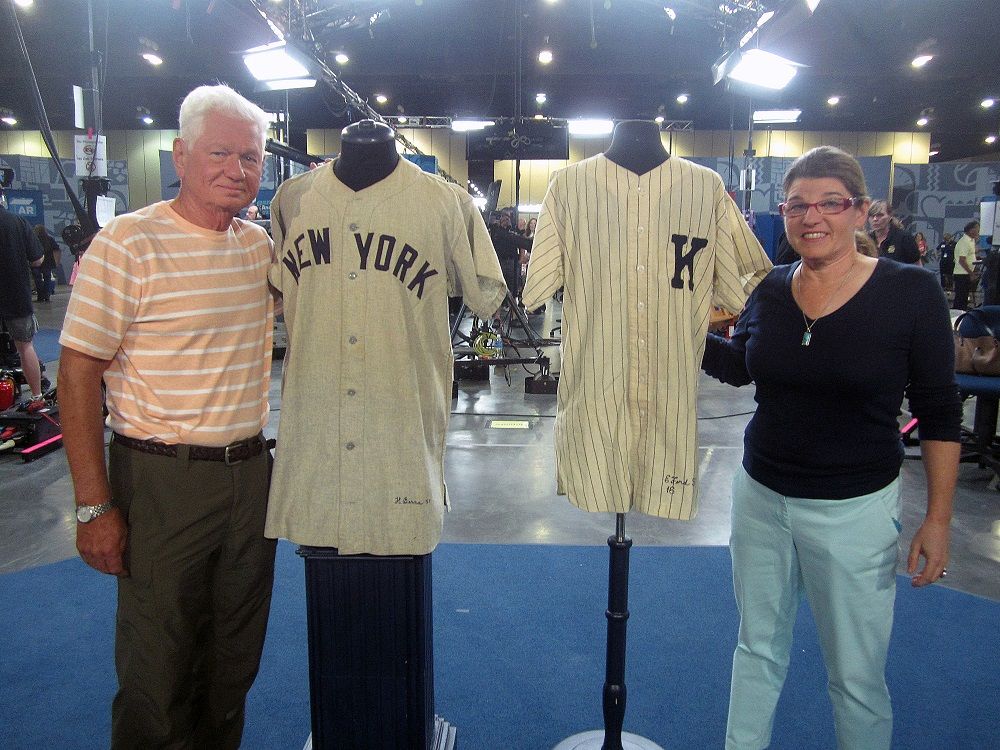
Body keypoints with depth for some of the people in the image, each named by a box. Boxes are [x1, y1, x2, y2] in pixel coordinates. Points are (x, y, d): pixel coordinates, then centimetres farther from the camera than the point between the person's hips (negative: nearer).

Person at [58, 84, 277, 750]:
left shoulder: (260, 244, 7)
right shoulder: (128, 244, -11)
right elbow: (78, 372, -11)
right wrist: (95, 507, -13)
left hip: (251, 472, 6)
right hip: (163, 479, -5)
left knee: (236, 662, 18)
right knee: (158, 672, 6)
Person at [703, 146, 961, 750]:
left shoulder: (911, 292, -11)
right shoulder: (771, 290, 0)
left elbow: (940, 414, -6)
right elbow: (738, 366, 17)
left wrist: (938, 519, -6)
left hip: (854, 511, -3)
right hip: (761, 496, 4)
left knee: (857, 676, 11)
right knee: (758, 649, 19)